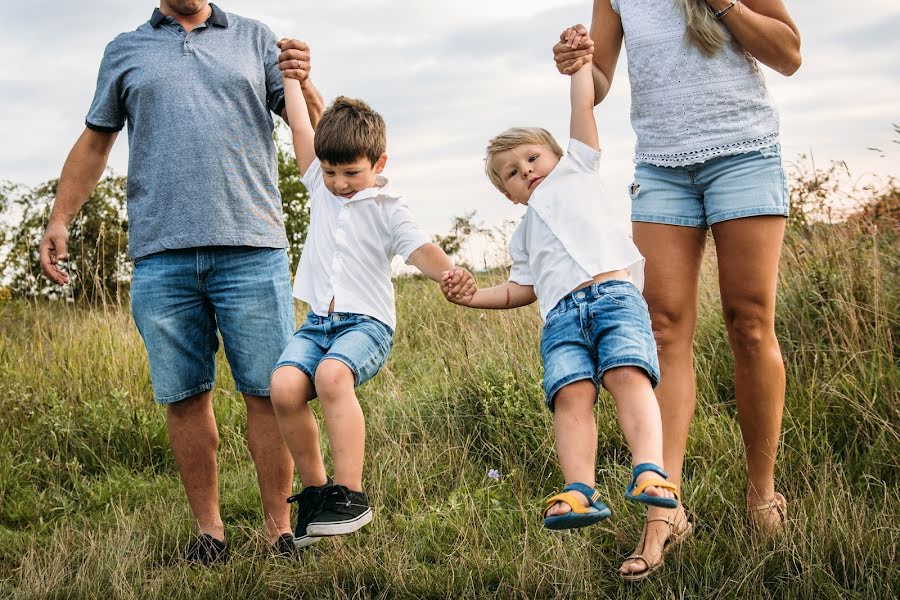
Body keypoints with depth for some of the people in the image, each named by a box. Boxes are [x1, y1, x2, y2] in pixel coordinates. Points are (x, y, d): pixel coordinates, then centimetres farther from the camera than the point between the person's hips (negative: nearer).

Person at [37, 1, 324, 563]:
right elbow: (94, 141, 23)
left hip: (251, 247, -1)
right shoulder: (125, 51, 18)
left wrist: (303, 84, -10)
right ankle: (209, 528, 13)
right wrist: (59, 218, 15)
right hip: (161, 256, 1)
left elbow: (315, 128, 11)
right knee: (185, 397, 2)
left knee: (270, 392, -4)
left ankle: (280, 528, 4)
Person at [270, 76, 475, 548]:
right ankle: (314, 489, -8)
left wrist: (447, 272, -33)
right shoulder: (319, 185, 18)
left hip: (366, 323, -4)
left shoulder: (387, 209, 4)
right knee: (284, 385, -25)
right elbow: (301, 126, 18)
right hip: (317, 323, 4)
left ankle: (350, 494, -31)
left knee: (332, 375, -36)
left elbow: (419, 248, -12)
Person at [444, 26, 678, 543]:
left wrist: (578, 60, 27)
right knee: (572, 393, -20)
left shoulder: (578, 168, 27)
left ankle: (650, 471, -40)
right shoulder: (525, 233, 37)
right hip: (561, 316, 3)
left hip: (615, 293, -3)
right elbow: (525, 288, 34)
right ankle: (581, 492, -33)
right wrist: (473, 297, 24)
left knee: (629, 374, -25)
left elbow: (584, 108, 21)